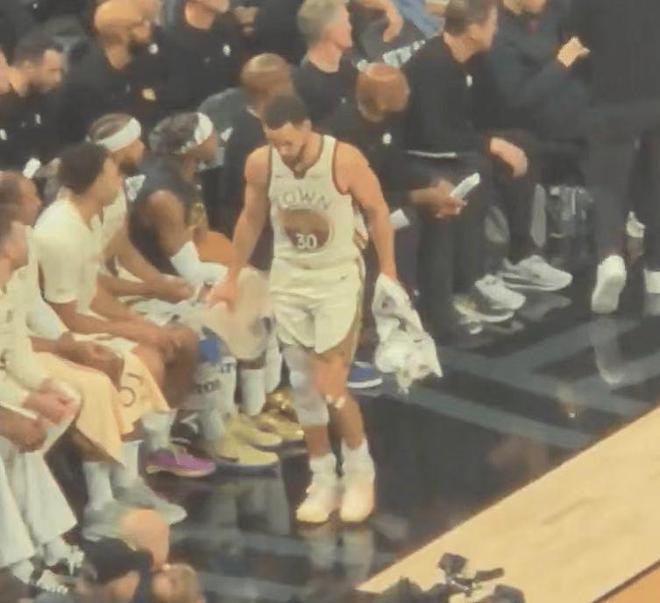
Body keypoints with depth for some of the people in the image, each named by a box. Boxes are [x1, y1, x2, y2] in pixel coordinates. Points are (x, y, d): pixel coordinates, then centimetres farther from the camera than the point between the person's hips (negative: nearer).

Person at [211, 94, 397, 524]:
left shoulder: (345, 159, -22)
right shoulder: (260, 164, -10)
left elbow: (378, 212, -7)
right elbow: (252, 220, 6)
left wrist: (388, 273, -5)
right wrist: (233, 279, 11)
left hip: (338, 278, -4)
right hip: (289, 280, 4)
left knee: (330, 387, -8)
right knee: (303, 386, 7)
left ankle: (360, 471, 14)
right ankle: (324, 479, 20)